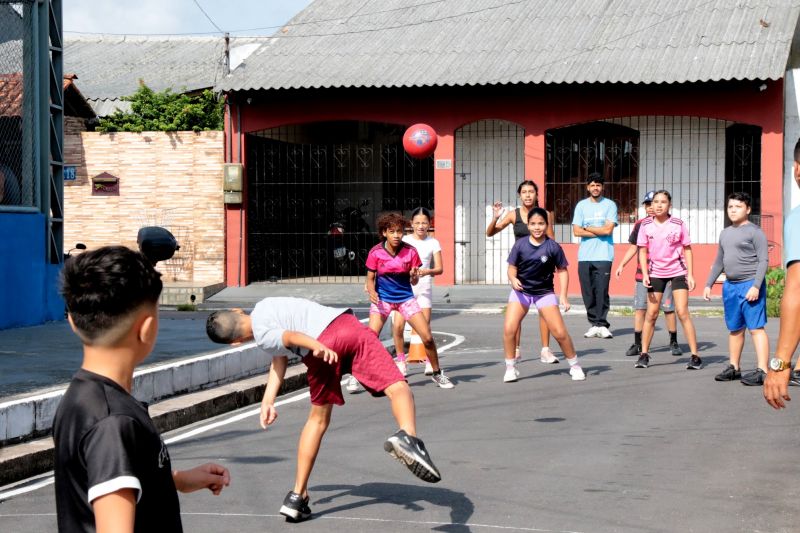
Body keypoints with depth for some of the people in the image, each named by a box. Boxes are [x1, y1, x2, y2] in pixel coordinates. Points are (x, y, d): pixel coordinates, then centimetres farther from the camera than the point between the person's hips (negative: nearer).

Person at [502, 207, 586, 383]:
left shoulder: (553, 247, -12)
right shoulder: (520, 245, -9)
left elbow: (562, 270, -3)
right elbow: (512, 267, -2)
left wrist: (563, 296, -10)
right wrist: (513, 279, -25)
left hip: (545, 292, -1)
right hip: (521, 291, 1)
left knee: (560, 332, -5)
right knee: (509, 329, -15)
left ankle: (575, 366, 18)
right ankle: (510, 368, 2)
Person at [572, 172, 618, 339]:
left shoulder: (610, 205, 4)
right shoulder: (581, 205, 10)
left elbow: (608, 229, -7)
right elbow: (576, 231, 1)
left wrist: (587, 228, 0)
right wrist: (599, 232, -4)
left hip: (603, 256, -3)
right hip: (584, 256, 3)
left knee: (602, 291, -8)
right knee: (587, 291, 1)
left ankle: (602, 325, -4)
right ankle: (594, 324, 9)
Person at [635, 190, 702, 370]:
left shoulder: (678, 225, -7)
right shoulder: (646, 225, -2)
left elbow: (687, 249, 0)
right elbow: (642, 251, 2)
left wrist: (690, 274, -5)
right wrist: (645, 274, -9)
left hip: (678, 272, -2)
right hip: (655, 272, 2)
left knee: (682, 313, -8)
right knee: (651, 314, 4)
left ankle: (695, 356, -4)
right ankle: (644, 354, 14)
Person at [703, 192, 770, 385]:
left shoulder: (754, 232, -5)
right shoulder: (725, 233, 17)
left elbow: (764, 260, -11)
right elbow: (719, 262, 24)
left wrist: (756, 286, -19)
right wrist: (708, 284, 18)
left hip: (750, 285, -7)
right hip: (730, 286, 7)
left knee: (756, 328, -10)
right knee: (735, 329, 14)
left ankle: (762, 371, -13)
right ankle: (733, 368, 22)